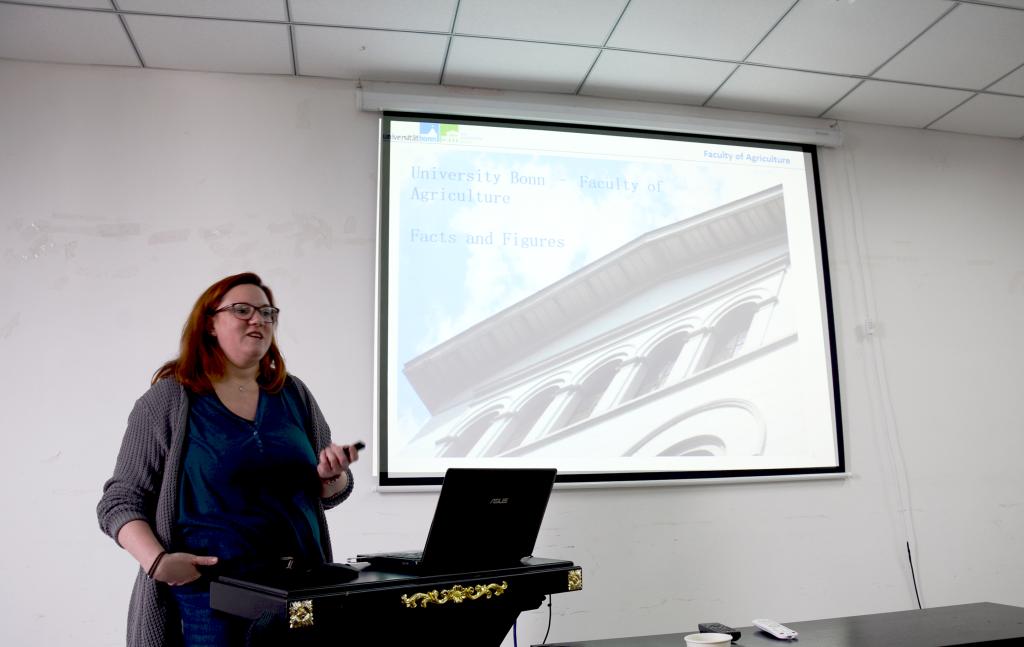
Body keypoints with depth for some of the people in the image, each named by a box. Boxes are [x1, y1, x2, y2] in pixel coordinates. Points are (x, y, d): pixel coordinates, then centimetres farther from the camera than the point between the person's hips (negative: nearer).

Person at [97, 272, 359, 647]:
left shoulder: (294, 395, 6)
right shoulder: (168, 401, -4)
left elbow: (327, 494, 12)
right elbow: (121, 501, -3)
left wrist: (332, 476, -10)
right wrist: (156, 561, -18)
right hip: (209, 592, -3)